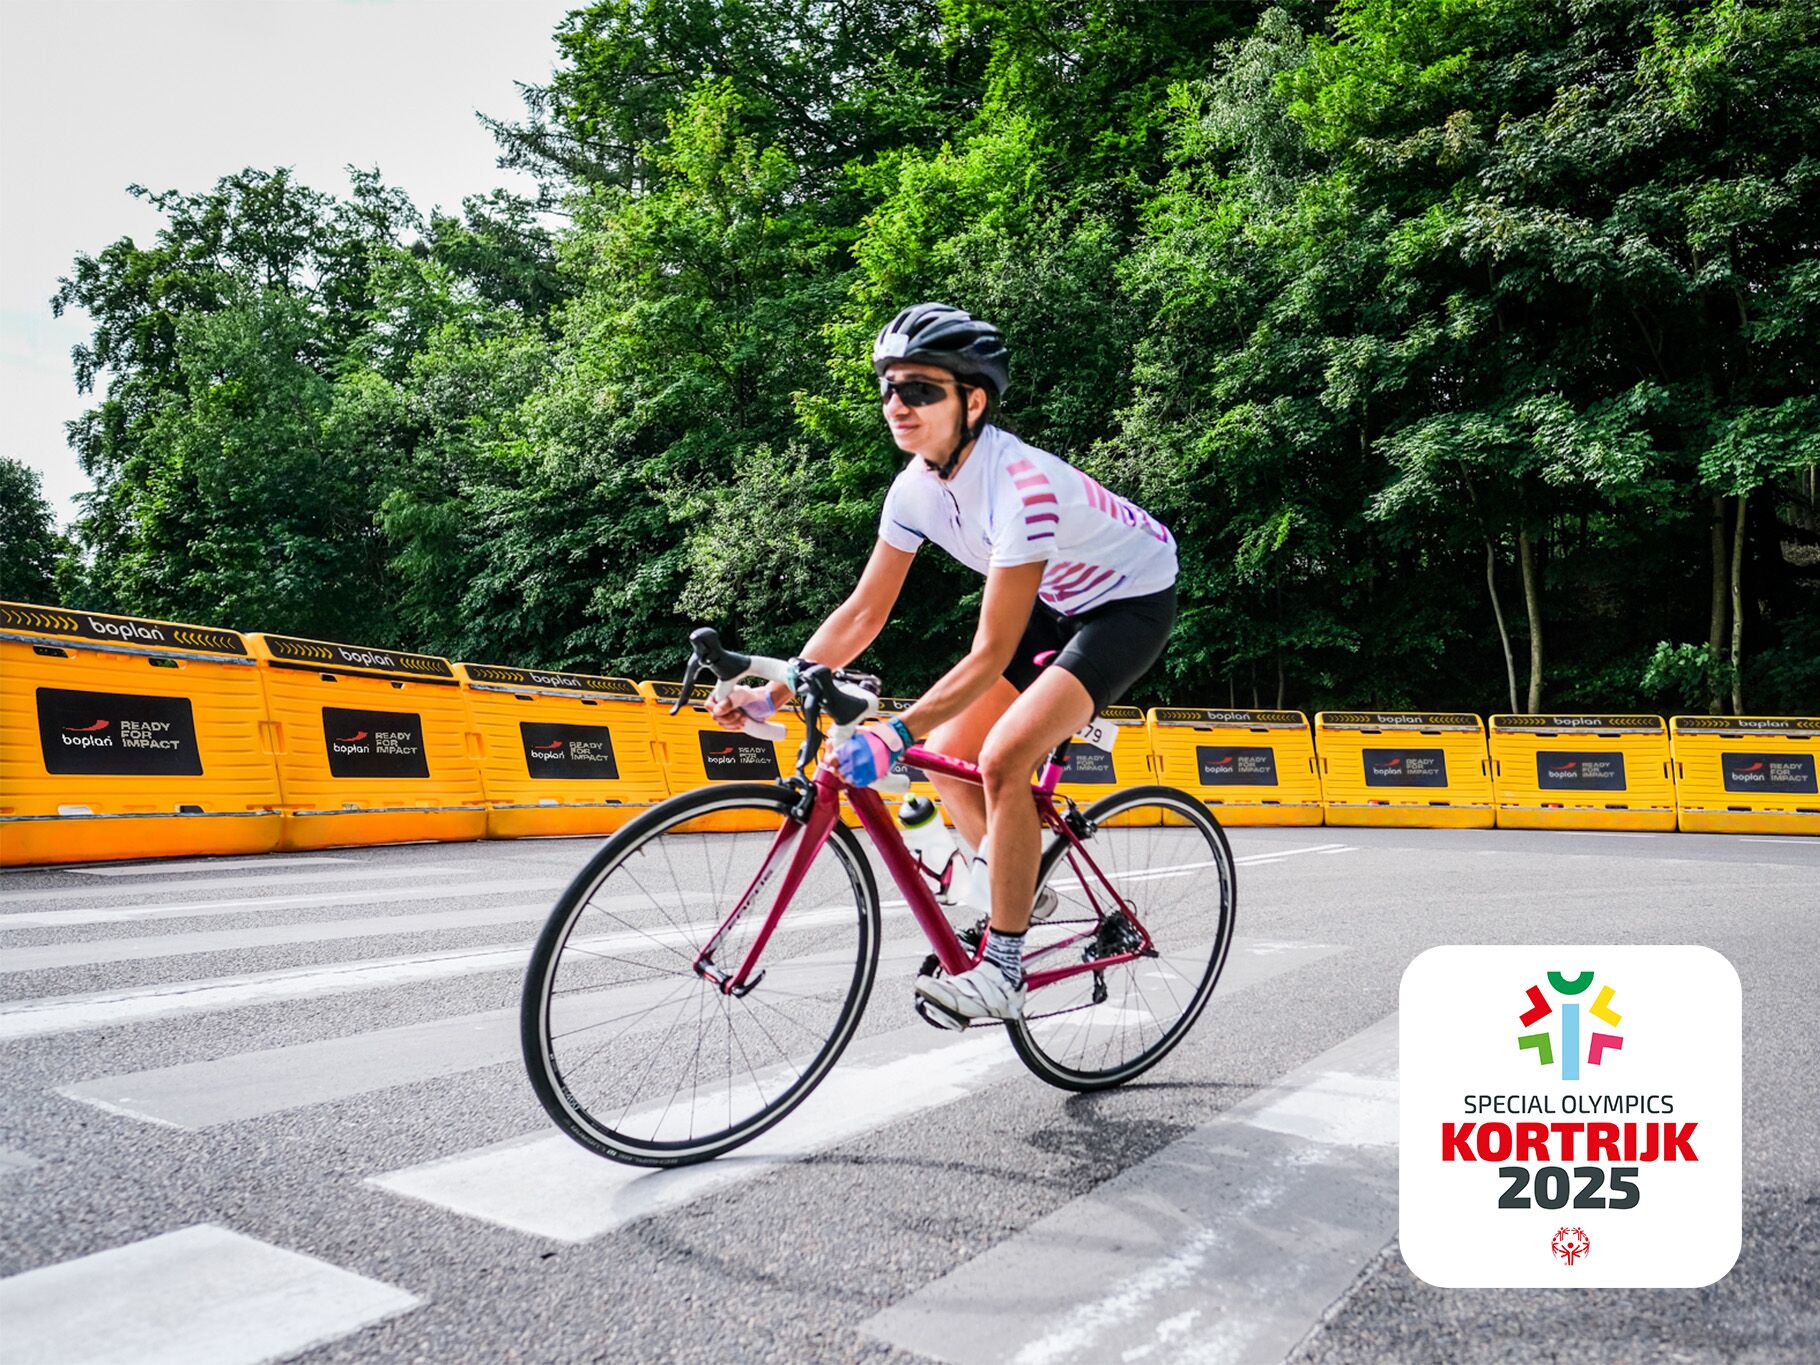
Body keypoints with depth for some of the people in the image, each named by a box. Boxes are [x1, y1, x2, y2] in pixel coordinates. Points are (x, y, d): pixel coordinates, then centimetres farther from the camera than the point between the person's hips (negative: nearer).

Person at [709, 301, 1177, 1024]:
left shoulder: (1020, 483, -35)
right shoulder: (918, 486, -12)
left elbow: (990, 656, -36)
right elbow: (863, 613, -7)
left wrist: (893, 734, -43)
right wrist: (771, 694, -16)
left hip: (1132, 599, -8)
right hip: (1057, 603, 8)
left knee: (1002, 759, -24)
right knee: (946, 755, 0)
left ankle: (1002, 972, -11)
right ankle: (1020, 890, 22)